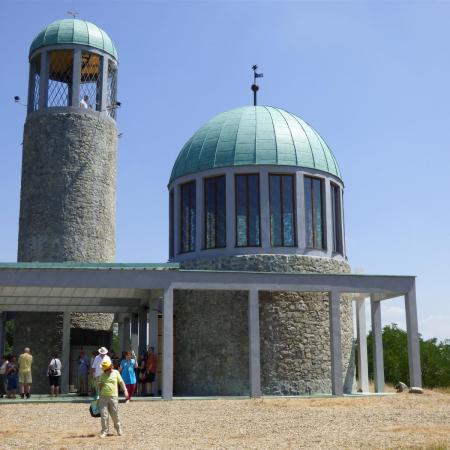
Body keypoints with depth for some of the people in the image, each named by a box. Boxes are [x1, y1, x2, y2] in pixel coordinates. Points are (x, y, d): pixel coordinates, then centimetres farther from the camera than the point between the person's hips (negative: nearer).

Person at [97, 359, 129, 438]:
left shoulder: (115, 373, 7)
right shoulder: (102, 375, 12)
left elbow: (121, 382, 9)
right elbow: (99, 384, 22)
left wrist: (125, 390, -2)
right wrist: (98, 384, -2)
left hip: (113, 397, -2)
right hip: (103, 397, 2)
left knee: (115, 414, 2)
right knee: (104, 414, -2)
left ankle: (118, 429, 22)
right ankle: (105, 431, 7)